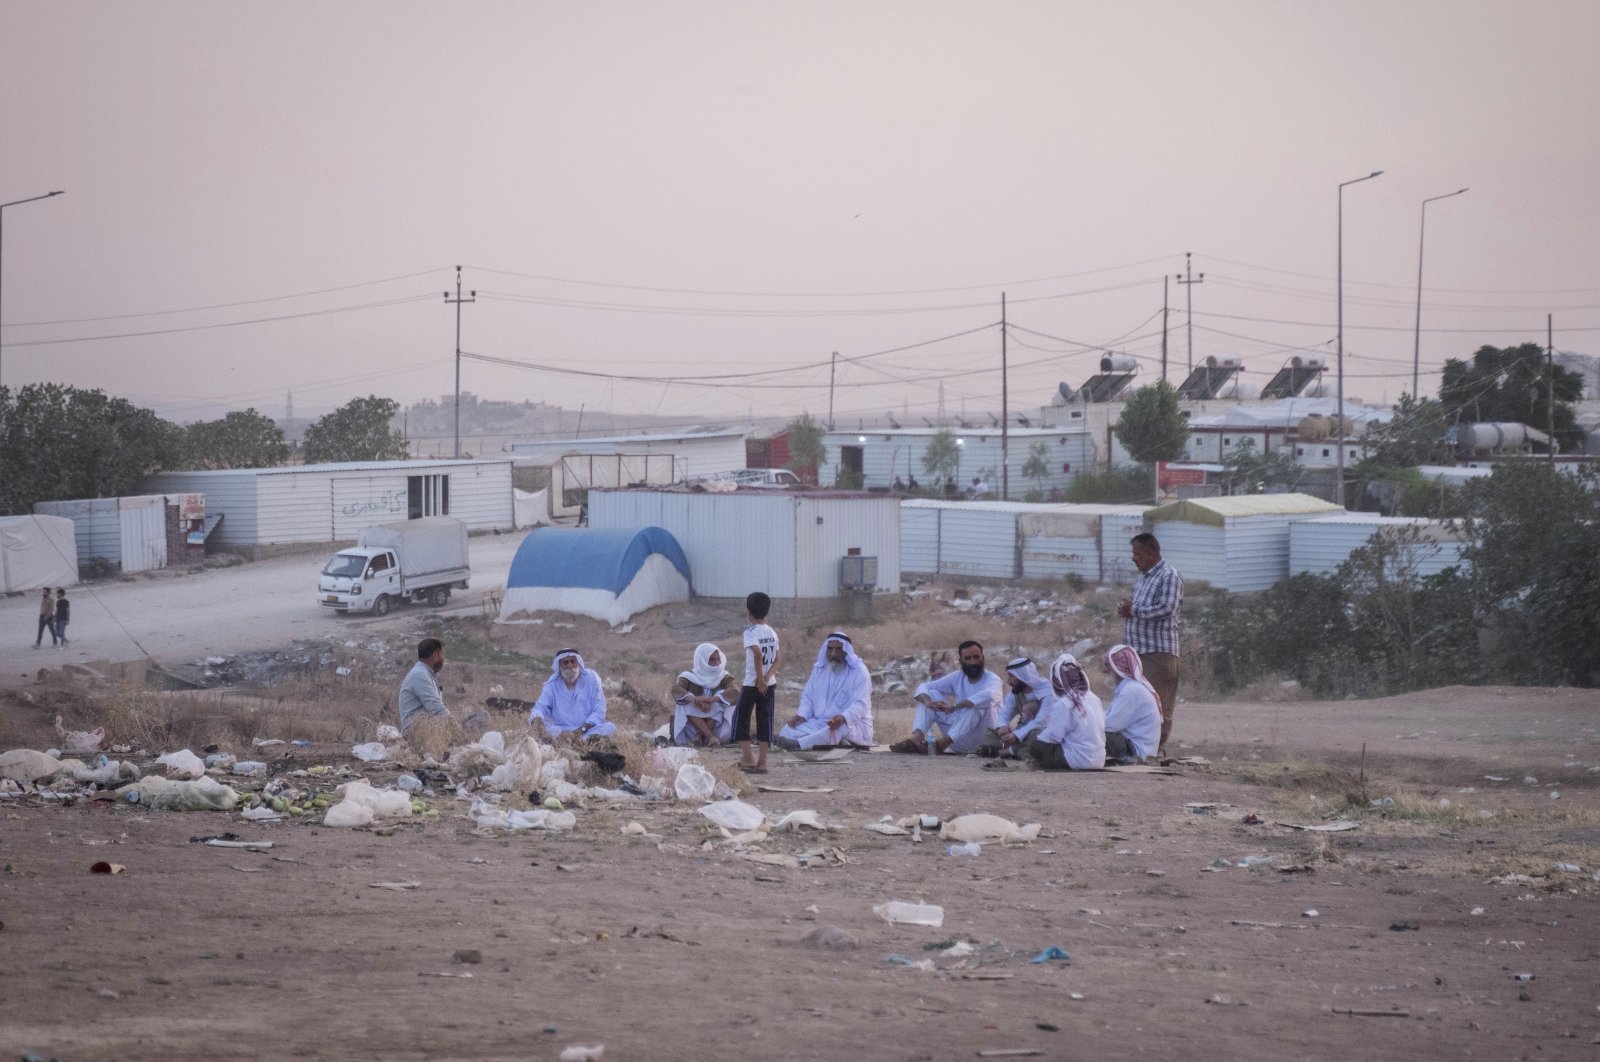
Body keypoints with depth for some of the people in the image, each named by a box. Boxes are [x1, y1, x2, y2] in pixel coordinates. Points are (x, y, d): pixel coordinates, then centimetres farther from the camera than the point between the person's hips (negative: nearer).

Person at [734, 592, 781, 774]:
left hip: (751, 683, -6)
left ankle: (747, 757, 5)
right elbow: (778, 657, 3)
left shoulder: (750, 632, -12)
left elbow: (757, 652, -27)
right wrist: (768, 676, -7)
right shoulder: (772, 633, 8)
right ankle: (762, 761, 3)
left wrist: (760, 678, -21)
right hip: (769, 684, 6)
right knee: (765, 720, 6)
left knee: (741, 718, 9)